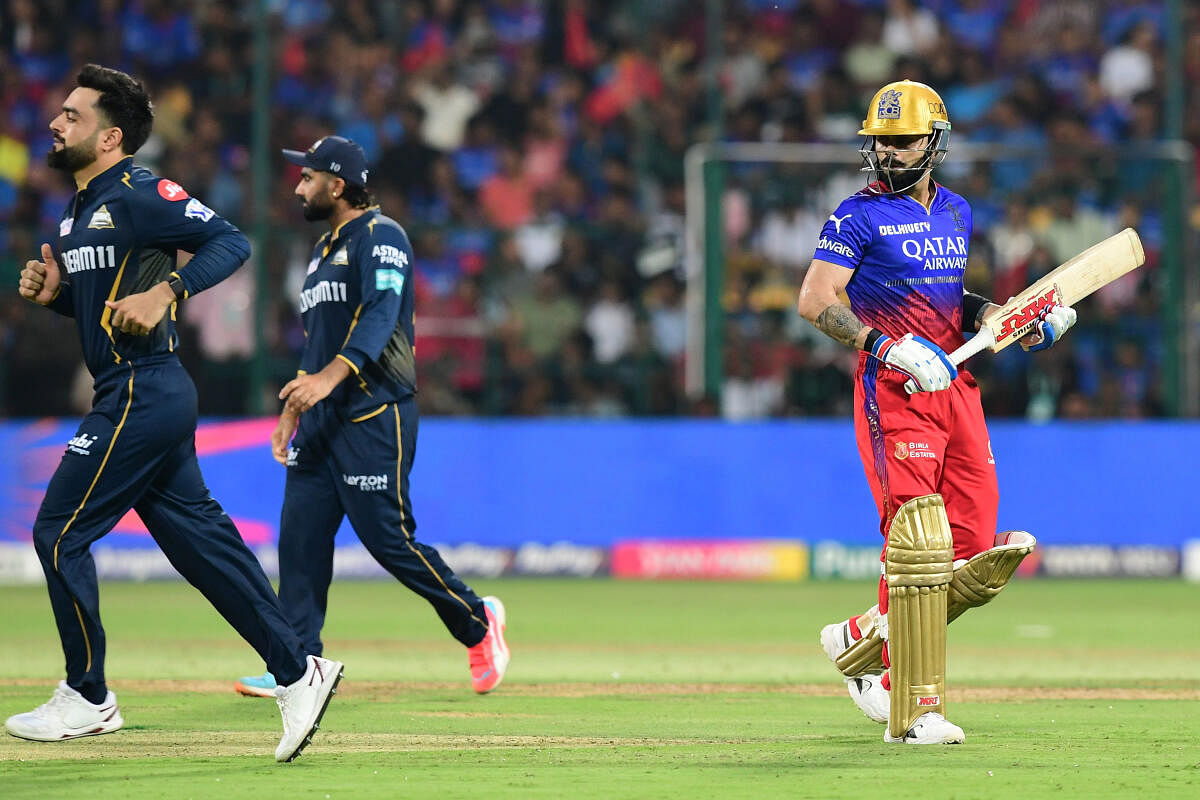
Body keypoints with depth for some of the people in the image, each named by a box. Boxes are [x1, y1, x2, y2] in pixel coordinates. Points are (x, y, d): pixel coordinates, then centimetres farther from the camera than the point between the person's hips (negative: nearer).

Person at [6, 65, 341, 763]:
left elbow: (230, 241, -19)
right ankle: (297, 673, 9)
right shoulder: (82, 208, 17)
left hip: (142, 397, -10)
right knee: (199, 538, 9)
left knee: (60, 533, -3)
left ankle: (88, 699, 7)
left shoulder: (139, 195, -12)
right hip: (150, 395, 10)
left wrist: (165, 292, -28)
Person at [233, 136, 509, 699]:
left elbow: (380, 317, -23)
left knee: (388, 538, -8)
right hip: (322, 420, 9)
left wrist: (329, 377, -36)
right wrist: (291, 412, 21)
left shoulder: (380, 237, -8)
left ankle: (477, 621, 11)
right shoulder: (325, 250, 21)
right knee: (300, 536, -1)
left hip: (374, 414, -9)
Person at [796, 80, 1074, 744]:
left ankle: (859, 639, 19)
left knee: (972, 551, 1)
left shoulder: (956, 212, 18)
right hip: (893, 390, -7)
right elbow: (815, 300, -12)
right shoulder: (860, 215, -3)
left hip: (956, 385, 7)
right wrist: (890, 347, -21)